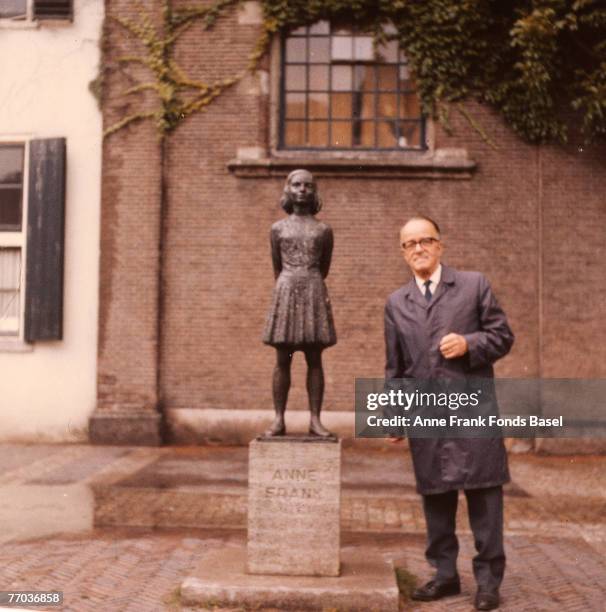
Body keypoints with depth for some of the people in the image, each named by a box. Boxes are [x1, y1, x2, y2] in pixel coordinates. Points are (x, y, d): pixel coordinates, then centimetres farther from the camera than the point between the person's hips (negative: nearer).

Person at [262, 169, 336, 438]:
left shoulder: (323, 230, 8)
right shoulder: (278, 228, 9)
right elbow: (277, 268, 14)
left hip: (314, 294, 0)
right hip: (285, 293, 0)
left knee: (314, 360, 0)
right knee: (282, 360, 0)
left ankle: (315, 419, 2)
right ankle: (279, 420, 2)